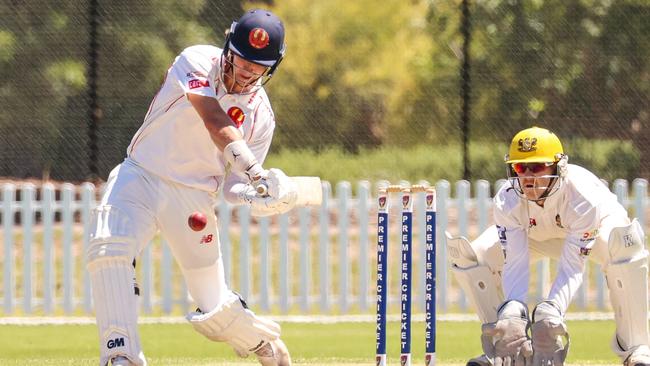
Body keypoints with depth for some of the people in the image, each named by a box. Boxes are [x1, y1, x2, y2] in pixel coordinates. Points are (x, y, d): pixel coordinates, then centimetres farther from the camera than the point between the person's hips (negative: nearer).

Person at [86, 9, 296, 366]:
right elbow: (215, 122, -29)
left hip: (194, 197, 2)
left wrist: (260, 200, -26)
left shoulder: (260, 117, -2)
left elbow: (234, 187, -2)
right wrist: (256, 172, -41)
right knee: (108, 248, -31)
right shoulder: (198, 62, -12)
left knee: (214, 311, 2)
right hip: (140, 176, -2)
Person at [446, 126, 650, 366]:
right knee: (469, 254, -21)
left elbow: (572, 267, -41)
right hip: (534, 236, 3)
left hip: (592, 229, -3)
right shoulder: (507, 201, -31)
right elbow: (515, 264, -34)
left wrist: (550, 313, -56)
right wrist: (512, 313, -53)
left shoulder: (583, 196, -40)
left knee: (625, 243, -39)